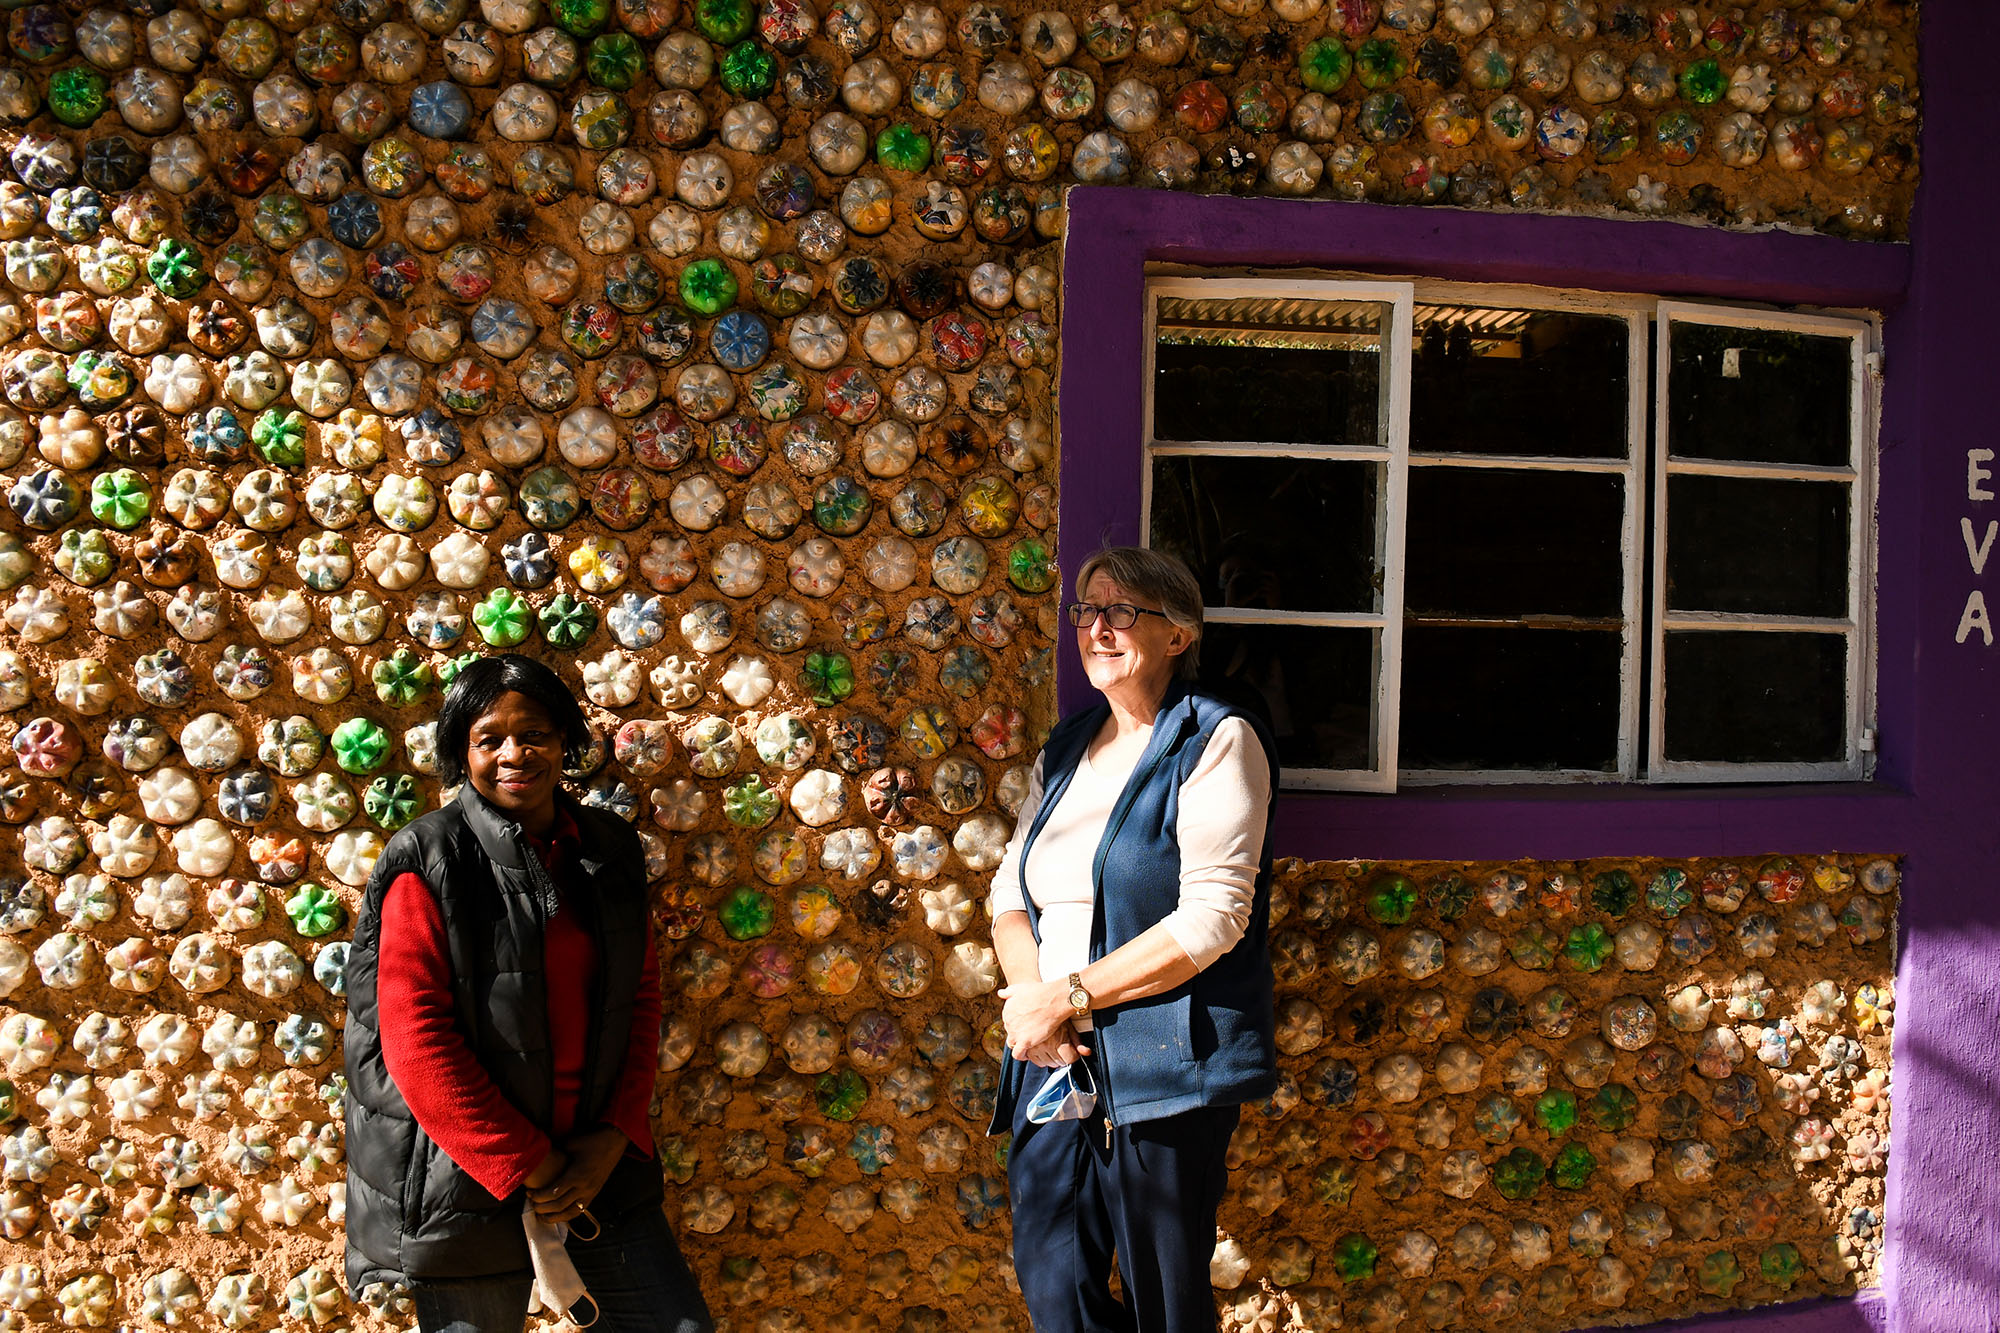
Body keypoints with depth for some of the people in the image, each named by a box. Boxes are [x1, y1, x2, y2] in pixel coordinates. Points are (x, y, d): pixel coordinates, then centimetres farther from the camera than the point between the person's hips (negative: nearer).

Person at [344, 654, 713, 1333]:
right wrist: (527, 1165, -14)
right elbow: (415, 1038, -15)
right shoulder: (429, 863, -9)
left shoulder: (611, 851, 7)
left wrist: (615, 1137, -5)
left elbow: (641, 997, 9)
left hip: (601, 1166, 5)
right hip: (468, 1181, -4)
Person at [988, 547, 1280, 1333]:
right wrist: (1029, 996, -8)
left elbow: (1211, 919, -16)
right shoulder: (1065, 749, 15)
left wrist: (1067, 995, -15)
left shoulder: (1217, 741, -6)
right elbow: (1011, 889, 13)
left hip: (1165, 1064, -6)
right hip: (1053, 1062, 6)